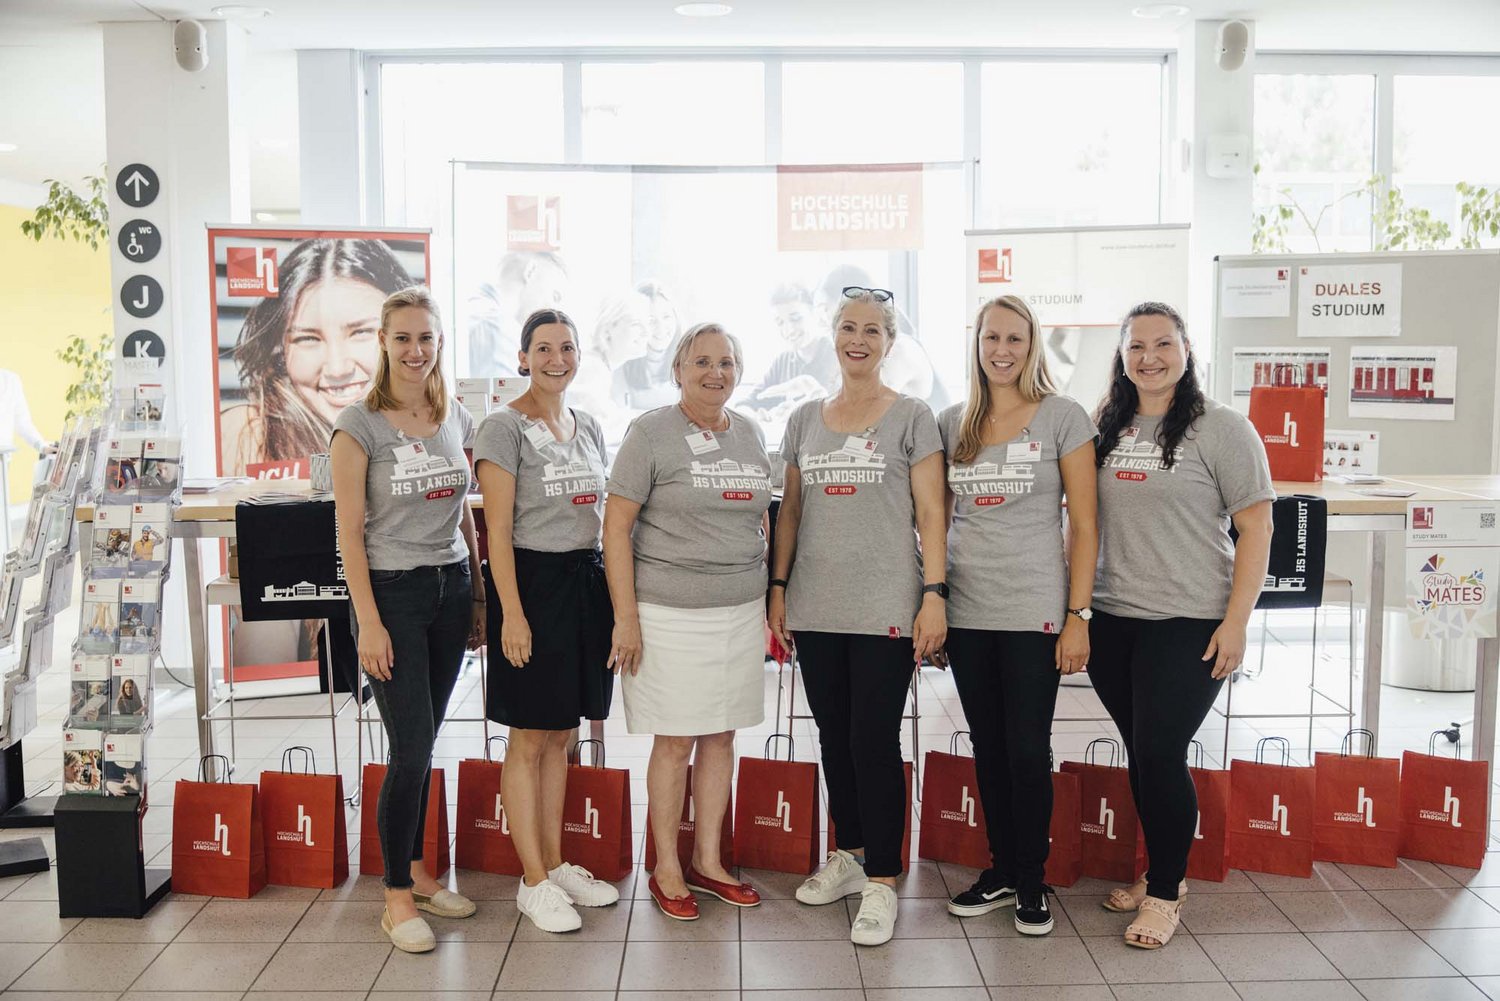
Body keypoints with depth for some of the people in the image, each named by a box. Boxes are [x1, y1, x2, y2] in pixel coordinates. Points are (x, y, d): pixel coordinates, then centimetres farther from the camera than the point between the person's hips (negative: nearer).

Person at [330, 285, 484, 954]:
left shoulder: (457, 421, 9)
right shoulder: (359, 425, -8)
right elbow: (350, 532, -9)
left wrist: (477, 596, 13)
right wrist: (369, 622, -14)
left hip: (450, 588, 5)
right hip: (391, 592, -5)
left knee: (422, 743, 13)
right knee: (411, 747, -6)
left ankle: (416, 873, 26)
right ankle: (396, 898, 9)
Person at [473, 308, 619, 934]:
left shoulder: (589, 428, 13)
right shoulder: (505, 427, -7)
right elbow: (498, 528, -12)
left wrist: (613, 596, 13)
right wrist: (511, 611, -18)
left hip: (586, 581, 7)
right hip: (532, 581, -7)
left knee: (561, 736, 14)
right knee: (530, 740, 1)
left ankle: (556, 864, 25)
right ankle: (533, 882, 11)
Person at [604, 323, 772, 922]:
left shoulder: (750, 434, 10)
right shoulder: (651, 433, -7)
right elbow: (616, 526, -9)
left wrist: (769, 601, 14)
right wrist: (626, 617, -13)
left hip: (741, 612, 5)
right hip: (670, 614, -5)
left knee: (721, 737, 12)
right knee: (675, 742, 3)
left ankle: (707, 860, 27)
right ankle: (666, 870, 19)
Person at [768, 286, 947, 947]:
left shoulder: (912, 417, 1)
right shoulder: (805, 420, 13)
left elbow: (930, 513, -3)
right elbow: (791, 510, 15)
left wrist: (934, 594, -10)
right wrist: (779, 586, 9)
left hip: (885, 609, -4)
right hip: (815, 608, 4)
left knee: (874, 741, -4)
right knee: (833, 735, 12)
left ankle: (881, 881, 7)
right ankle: (849, 855, 28)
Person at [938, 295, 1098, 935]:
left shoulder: (1063, 417, -2)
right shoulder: (951, 424, 9)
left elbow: (1083, 524, -4)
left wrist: (1078, 615, -9)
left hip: (1033, 610, -4)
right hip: (966, 611, 4)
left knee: (1027, 748, 1)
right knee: (988, 746, 11)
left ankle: (1031, 882, 18)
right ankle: (1001, 871, 26)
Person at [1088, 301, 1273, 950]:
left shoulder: (1220, 428, -6)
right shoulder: (1106, 428, 10)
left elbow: (1256, 529, -8)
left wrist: (1235, 623, -13)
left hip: (1187, 624, -5)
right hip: (1111, 621, 5)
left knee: (1160, 753, -4)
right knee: (1140, 751, 13)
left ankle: (1165, 893, 13)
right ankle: (1161, 871, 31)